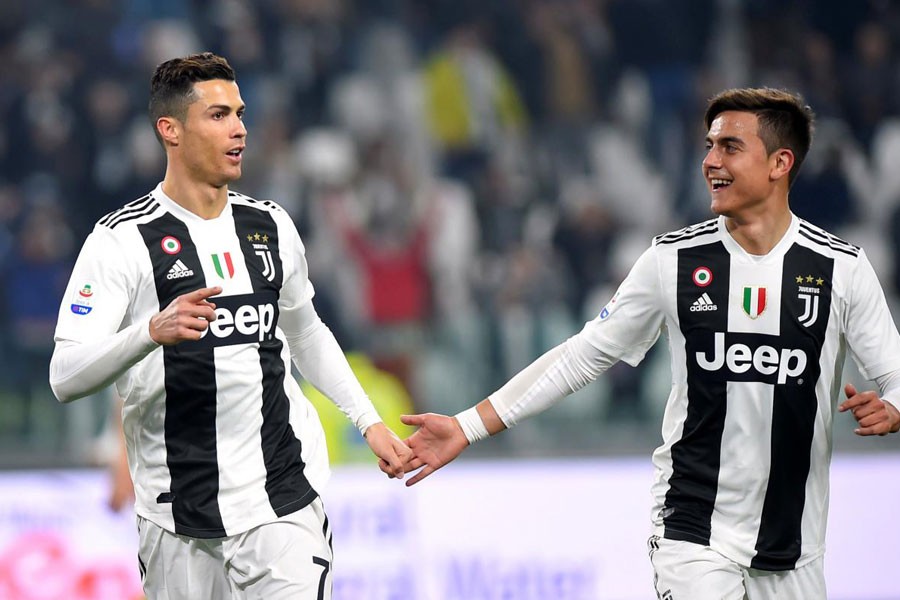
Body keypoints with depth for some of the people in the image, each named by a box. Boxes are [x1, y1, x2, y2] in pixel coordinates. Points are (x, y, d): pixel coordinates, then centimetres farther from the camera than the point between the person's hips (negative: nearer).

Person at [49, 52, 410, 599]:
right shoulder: (123, 240, -7)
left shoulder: (270, 225, 11)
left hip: (283, 504, 3)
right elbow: (66, 378, -16)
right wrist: (153, 332, -32)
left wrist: (369, 421, 21)